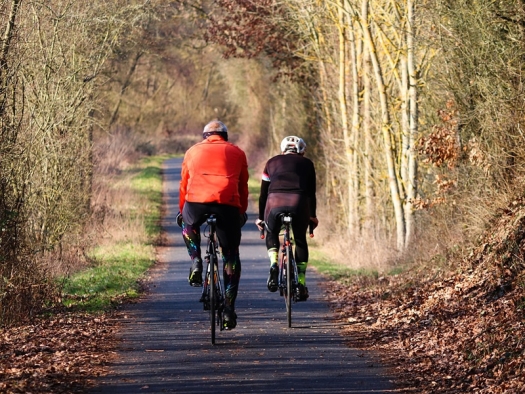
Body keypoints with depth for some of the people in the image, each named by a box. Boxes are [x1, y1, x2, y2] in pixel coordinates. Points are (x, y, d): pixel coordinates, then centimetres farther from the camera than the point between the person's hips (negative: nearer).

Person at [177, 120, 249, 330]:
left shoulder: (193, 151, 26)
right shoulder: (237, 153, 24)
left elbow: (184, 184, 30)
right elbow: (243, 187, 27)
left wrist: (182, 210, 42)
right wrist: (242, 212, 40)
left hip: (196, 202, 0)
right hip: (228, 203, 0)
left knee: (188, 224, 37)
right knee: (231, 256, 14)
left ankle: (196, 263, 16)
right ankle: (229, 309, 8)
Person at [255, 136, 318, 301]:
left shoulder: (272, 162, 26)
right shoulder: (306, 163, 24)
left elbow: (263, 193, 27)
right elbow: (311, 193, 25)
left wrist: (260, 217, 35)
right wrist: (312, 216, 36)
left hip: (275, 202, 0)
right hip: (299, 202, 0)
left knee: (272, 235, 28)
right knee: (300, 240, 21)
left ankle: (274, 264, 1)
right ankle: (301, 283, 13)